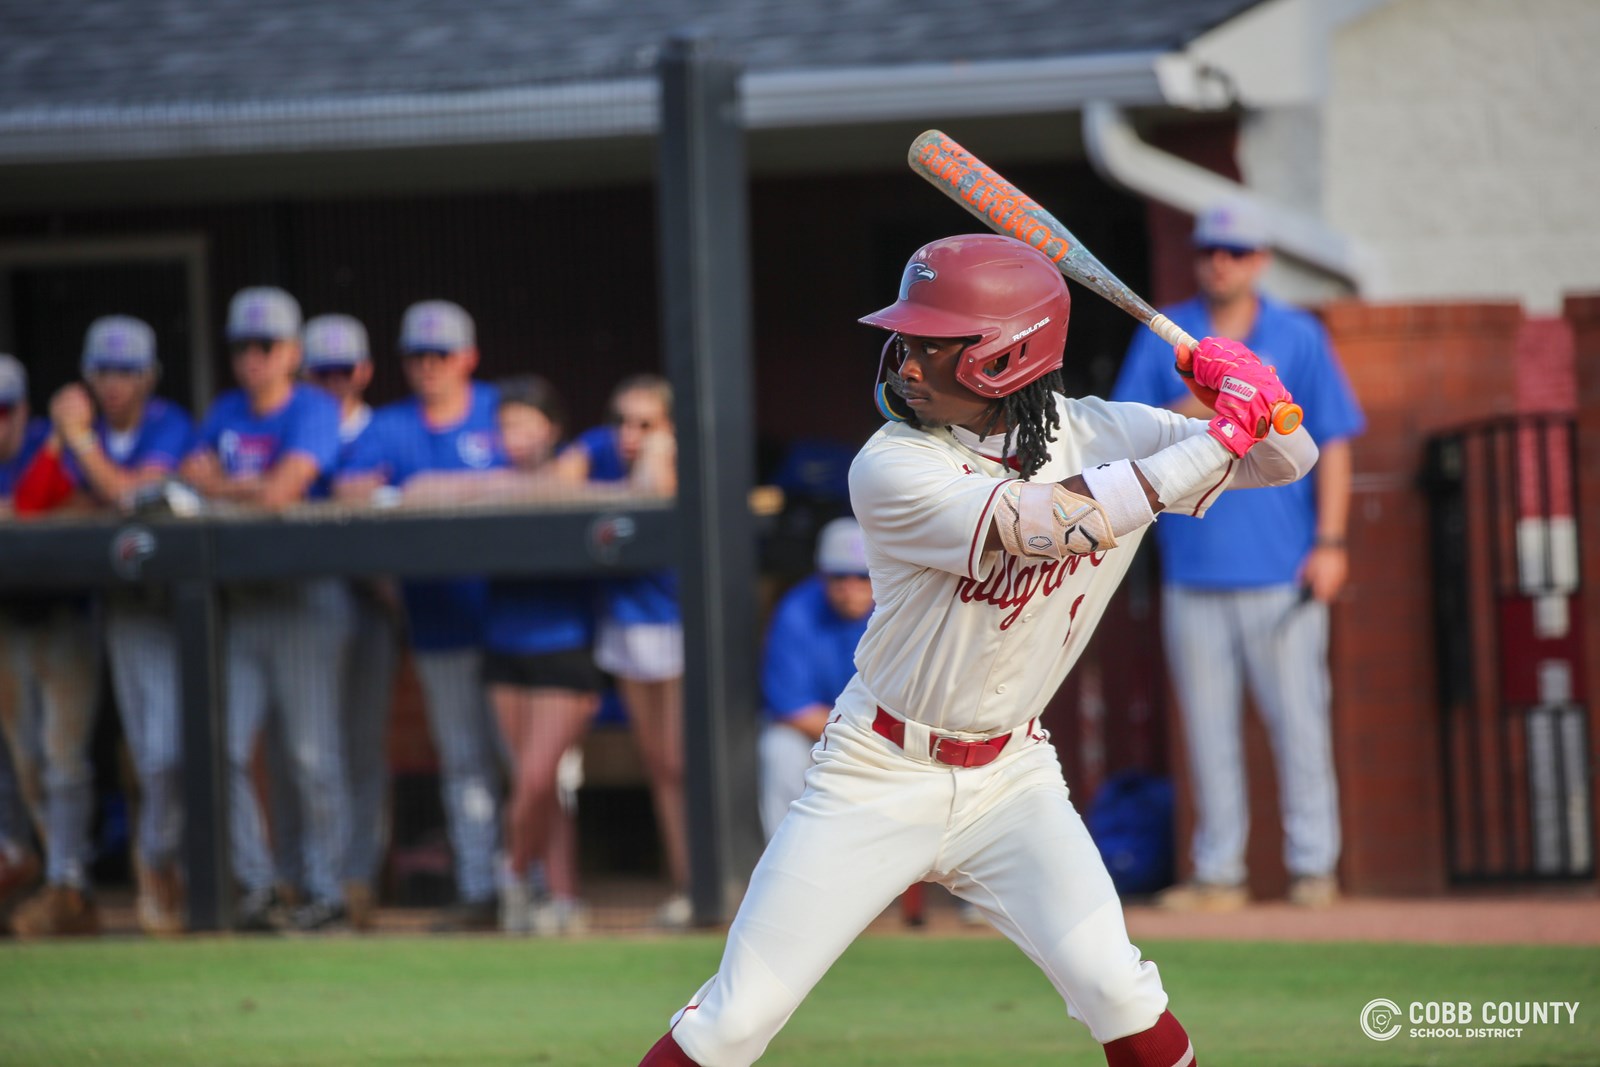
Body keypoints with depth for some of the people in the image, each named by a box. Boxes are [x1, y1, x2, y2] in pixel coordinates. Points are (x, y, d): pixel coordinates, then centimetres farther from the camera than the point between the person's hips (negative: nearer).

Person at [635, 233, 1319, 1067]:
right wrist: (1220, 440, -30)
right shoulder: (893, 468, -20)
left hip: (1008, 777, 3)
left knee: (1110, 987, -17)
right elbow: (1056, 524, -32)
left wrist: (1254, 398, -23)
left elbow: (1288, 460, 0)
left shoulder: (1097, 435, -6)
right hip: (880, 775, -3)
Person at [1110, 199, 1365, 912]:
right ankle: (1218, 872, 7)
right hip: (1193, 570, 2)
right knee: (1207, 726, 3)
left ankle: (1312, 865, 1)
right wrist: (1181, 415, -13)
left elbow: (1332, 443, 4)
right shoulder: (1162, 339, 11)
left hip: (1282, 570, -2)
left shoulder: (1299, 338, 6)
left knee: (1298, 718, -4)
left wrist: (1329, 543, -5)